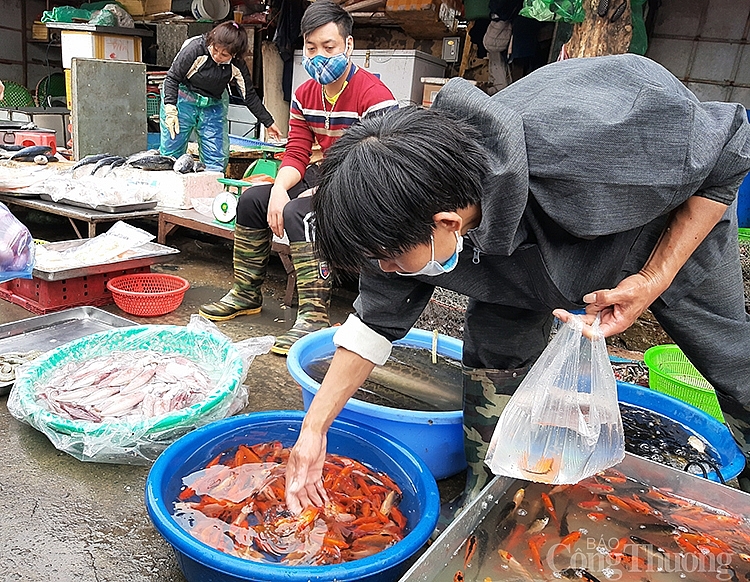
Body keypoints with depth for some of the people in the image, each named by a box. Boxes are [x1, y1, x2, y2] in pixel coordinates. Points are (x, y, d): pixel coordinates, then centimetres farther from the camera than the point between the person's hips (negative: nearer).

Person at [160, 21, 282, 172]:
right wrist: (170, 110, -23)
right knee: (171, 153, -4)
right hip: (182, 100, -3)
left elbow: (249, 95, -1)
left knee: (217, 159, -5)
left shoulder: (237, 66, -13)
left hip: (213, 106, 3)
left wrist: (268, 122, 2)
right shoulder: (195, 48, -22)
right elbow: (172, 78, -16)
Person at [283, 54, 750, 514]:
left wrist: (654, 280, -30)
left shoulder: (586, 144, -46)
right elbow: (375, 322, -13)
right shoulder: (407, 216, -29)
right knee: (494, 356, -5)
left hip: (679, 218, -2)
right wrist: (314, 429, -13)